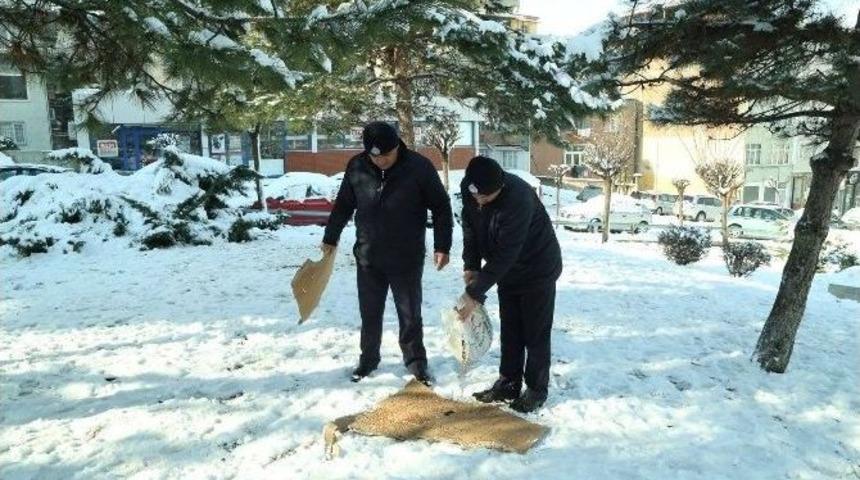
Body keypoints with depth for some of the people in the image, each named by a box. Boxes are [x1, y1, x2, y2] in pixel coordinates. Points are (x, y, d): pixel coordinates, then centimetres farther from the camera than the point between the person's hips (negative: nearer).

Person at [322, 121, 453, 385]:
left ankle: (416, 361, 24)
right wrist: (330, 238, 15)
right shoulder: (356, 166, -5)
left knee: (410, 314, 8)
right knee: (369, 313, 14)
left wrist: (442, 246, -9)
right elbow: (343, 205, 9)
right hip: (367, 257, 3)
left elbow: (441, 207, -5)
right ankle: (368, 358, 31)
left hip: (407, 258, -2)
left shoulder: (419, 167, -13)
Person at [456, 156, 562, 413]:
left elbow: (505, 253, -36)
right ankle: (509, 383, 23)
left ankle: (537, 389, 14)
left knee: (535, 332, 1)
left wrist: (475, 292, -34)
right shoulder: (469, 190, -15)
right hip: (508, 270, 7)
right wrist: (470, 266, -12)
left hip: (537, 269, -6)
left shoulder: (519, 199, -36)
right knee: (510, 330, 12)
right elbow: (470, 228, 0)